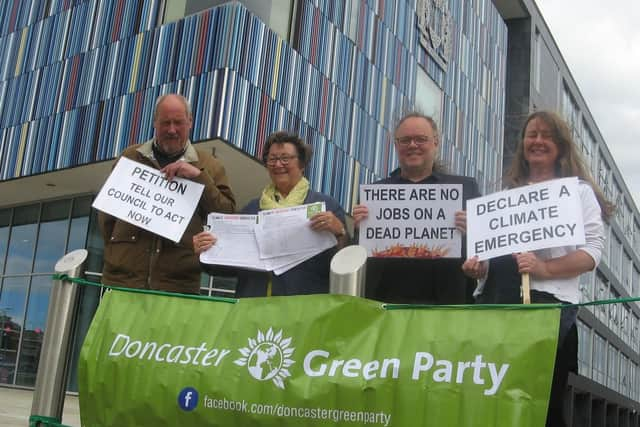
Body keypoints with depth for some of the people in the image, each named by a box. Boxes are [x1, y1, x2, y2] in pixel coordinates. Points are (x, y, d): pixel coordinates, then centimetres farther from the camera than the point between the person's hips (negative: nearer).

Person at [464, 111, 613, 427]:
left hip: (547, 299, -4)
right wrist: (478, 267, 2)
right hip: (494, 298, 4)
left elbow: (592, 252, -2)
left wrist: (544, 268, -19)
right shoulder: (507, 193, 24)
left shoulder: (578, 190, 10)